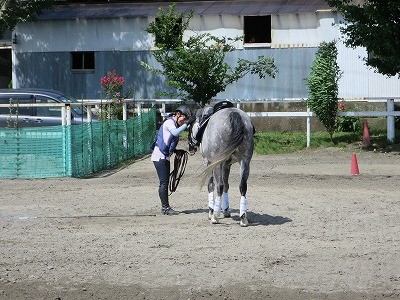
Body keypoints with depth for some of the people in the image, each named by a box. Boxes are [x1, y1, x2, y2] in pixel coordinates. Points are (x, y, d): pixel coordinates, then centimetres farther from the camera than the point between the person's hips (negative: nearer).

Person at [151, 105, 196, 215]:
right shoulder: (169, 122, -13)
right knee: (164, 182, -10)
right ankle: (165, 207, -9)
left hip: (165, 157, 10)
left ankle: (165, 207, 14)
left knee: (165, 182, 10)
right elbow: (175, 132, -34)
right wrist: (187, 123, -34)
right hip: (159, 156, -10)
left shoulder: (175, 124, 16)